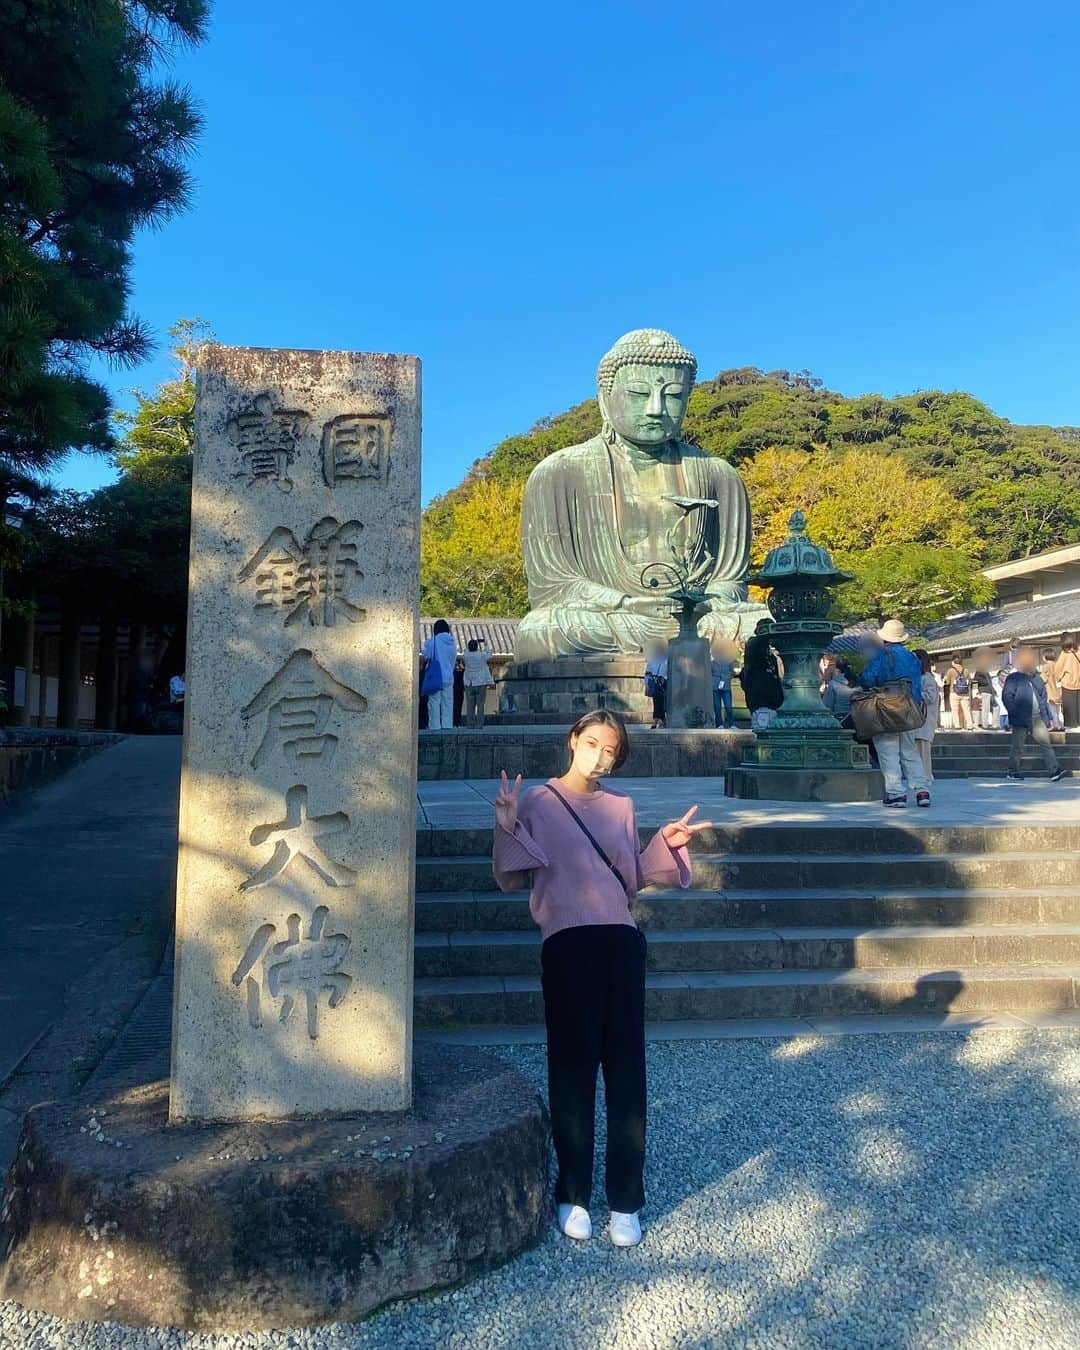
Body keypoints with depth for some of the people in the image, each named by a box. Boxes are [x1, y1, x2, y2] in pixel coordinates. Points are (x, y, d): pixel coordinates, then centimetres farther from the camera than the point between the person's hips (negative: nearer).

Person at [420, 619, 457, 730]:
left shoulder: (434, 640, -10)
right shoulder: (452, 641, 6)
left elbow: (426, 655, -9)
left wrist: (427, 642, 6)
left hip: (436, 677, -4)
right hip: (449, 677, 4)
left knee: (434, 701, -1)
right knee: (447, 702, 8)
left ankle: (435, 725, -4)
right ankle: (447, 725, 6)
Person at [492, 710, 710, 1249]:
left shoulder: (620, 808, 14)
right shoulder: (536, 803, 3)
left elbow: (636, 876, 16)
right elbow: (511, 879, 0)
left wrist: (667, 842, 2)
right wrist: (508, 829, -14)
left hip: (620, 940, 3)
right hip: (567, 941, -3)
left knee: (626, 1067, 4)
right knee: (573, 1066, 4)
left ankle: (625, 1199, 15)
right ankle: (573, 1194, 19)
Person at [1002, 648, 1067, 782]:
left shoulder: (1037, 679, 14)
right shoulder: (1013, 679, -4)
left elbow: (1044, 699, 17)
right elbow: (1007, 697, -10)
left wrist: (1049, 716, 13)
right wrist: (1015, 713, -16)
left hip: (1038, 718, 5)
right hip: (1021, 720, -5)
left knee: (1045, 743, -2)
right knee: (1017, 746, 3)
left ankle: (1054, 770, -4)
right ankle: (1012, 772, 13)